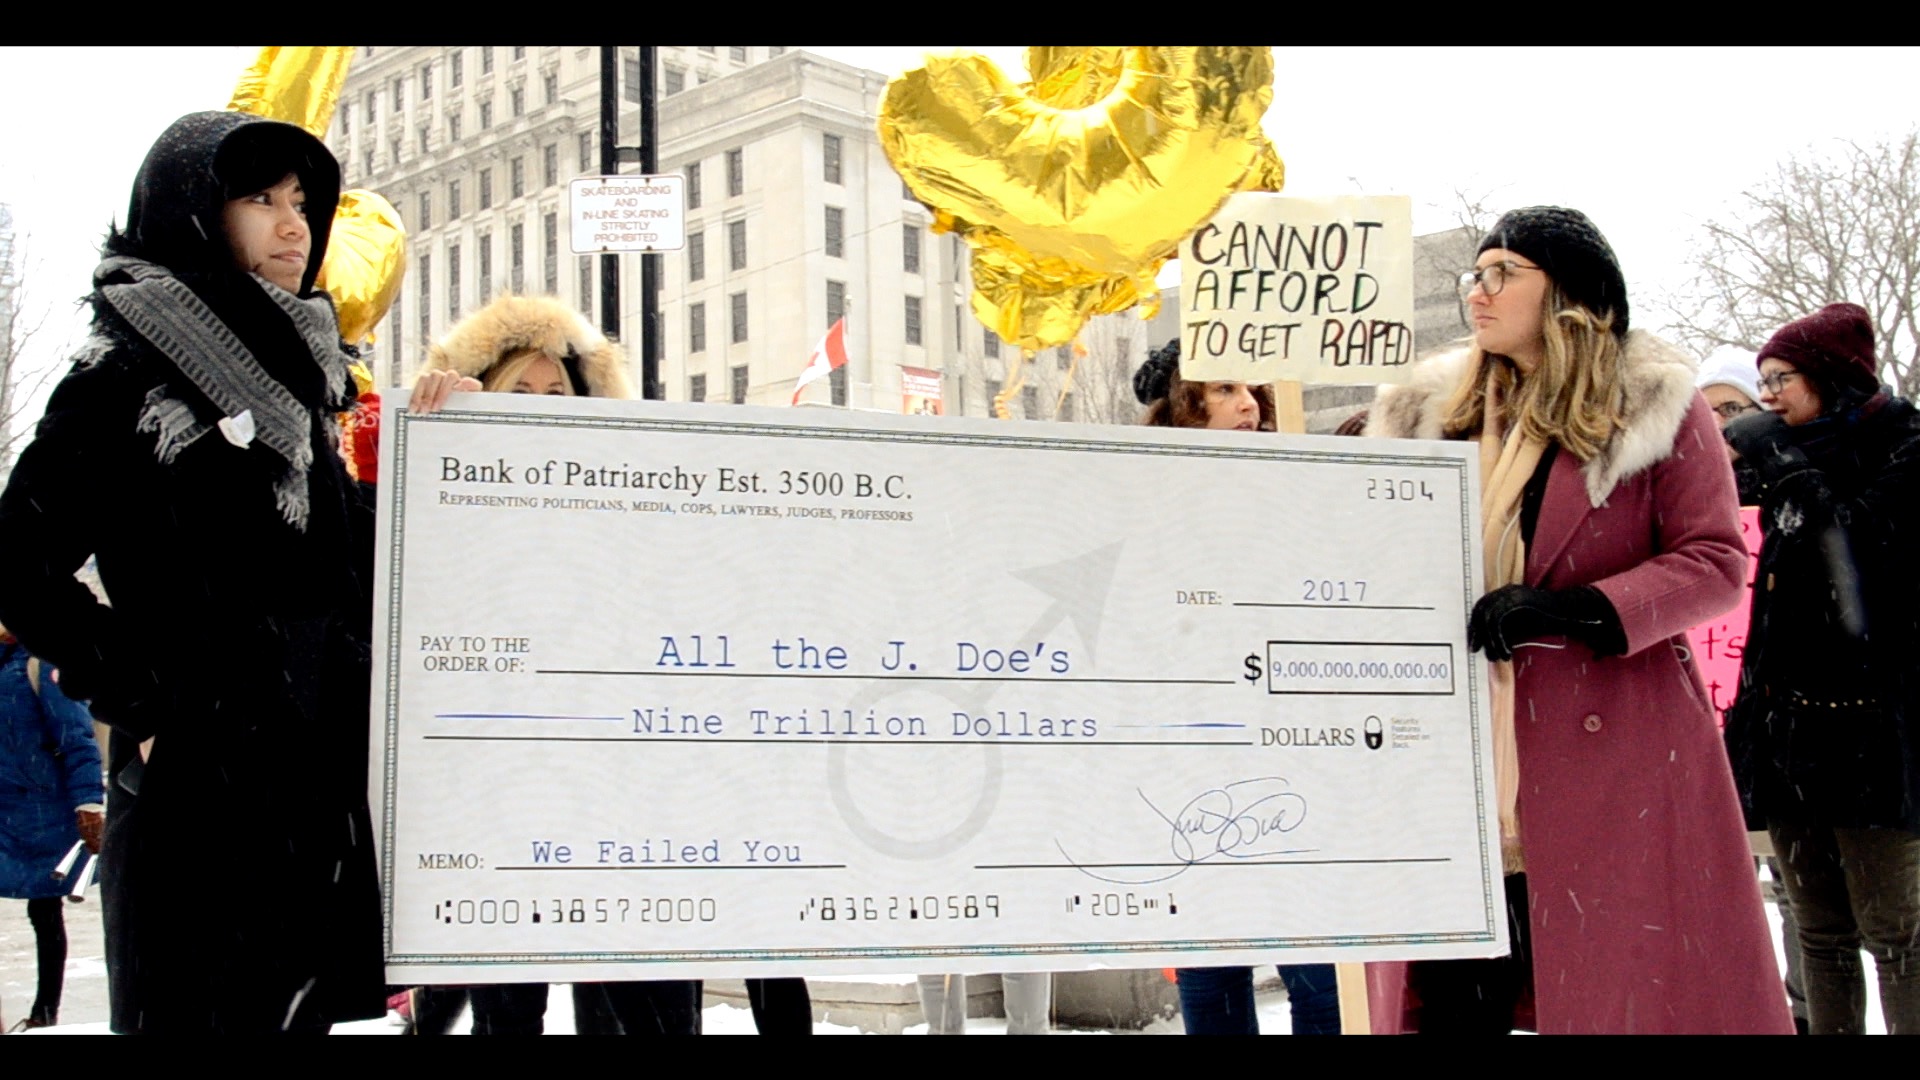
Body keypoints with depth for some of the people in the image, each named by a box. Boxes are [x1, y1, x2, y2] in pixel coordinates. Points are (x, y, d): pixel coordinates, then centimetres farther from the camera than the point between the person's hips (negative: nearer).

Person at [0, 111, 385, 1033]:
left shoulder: (301, 378, 18)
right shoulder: (128, 370, -5)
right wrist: (131, 687, -14)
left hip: (321, 789, 7)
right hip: (198, 787, -7)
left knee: (295, 1011, 10)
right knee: (203, 1015, -3)